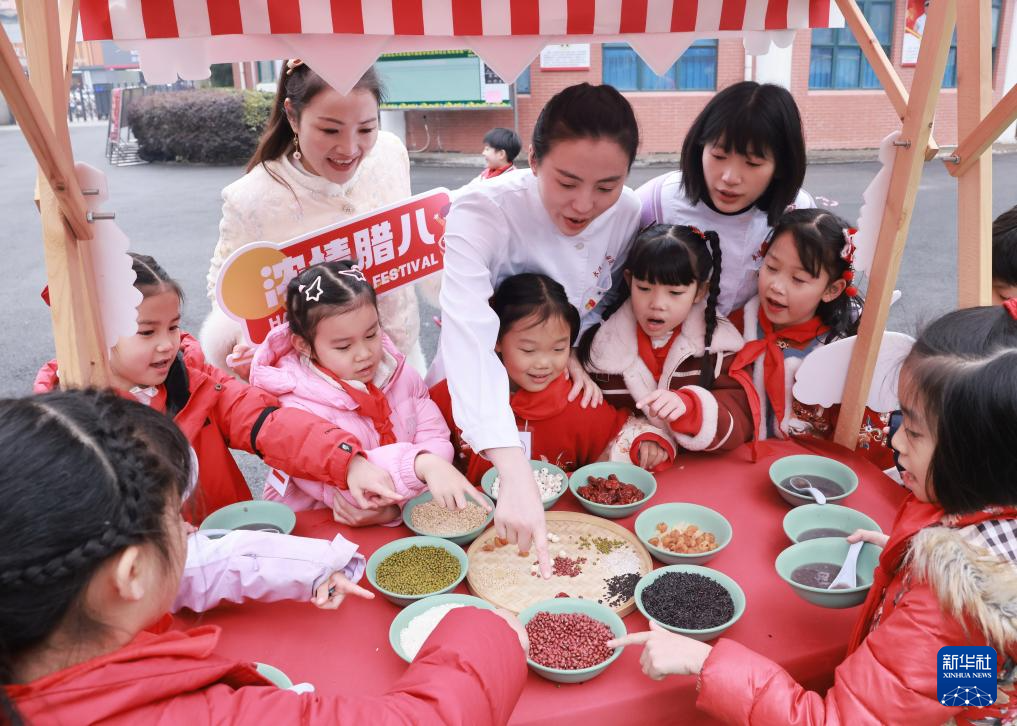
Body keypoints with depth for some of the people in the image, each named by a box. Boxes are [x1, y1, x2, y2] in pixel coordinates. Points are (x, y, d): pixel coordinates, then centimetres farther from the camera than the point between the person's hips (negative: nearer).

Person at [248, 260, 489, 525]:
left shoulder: (400, 375, 1)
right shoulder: (298, 406, -14)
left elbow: (436, 439, -4)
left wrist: (393, 508, -20)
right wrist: (421, 465, -39)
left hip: (401, 517, 4)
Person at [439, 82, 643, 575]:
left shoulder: (627, 214, -16)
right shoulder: (481, 214, -32)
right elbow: (470, 342, -46)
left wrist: (573, 353, -18)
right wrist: (516, 475, -56)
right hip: (481, 397, -3)